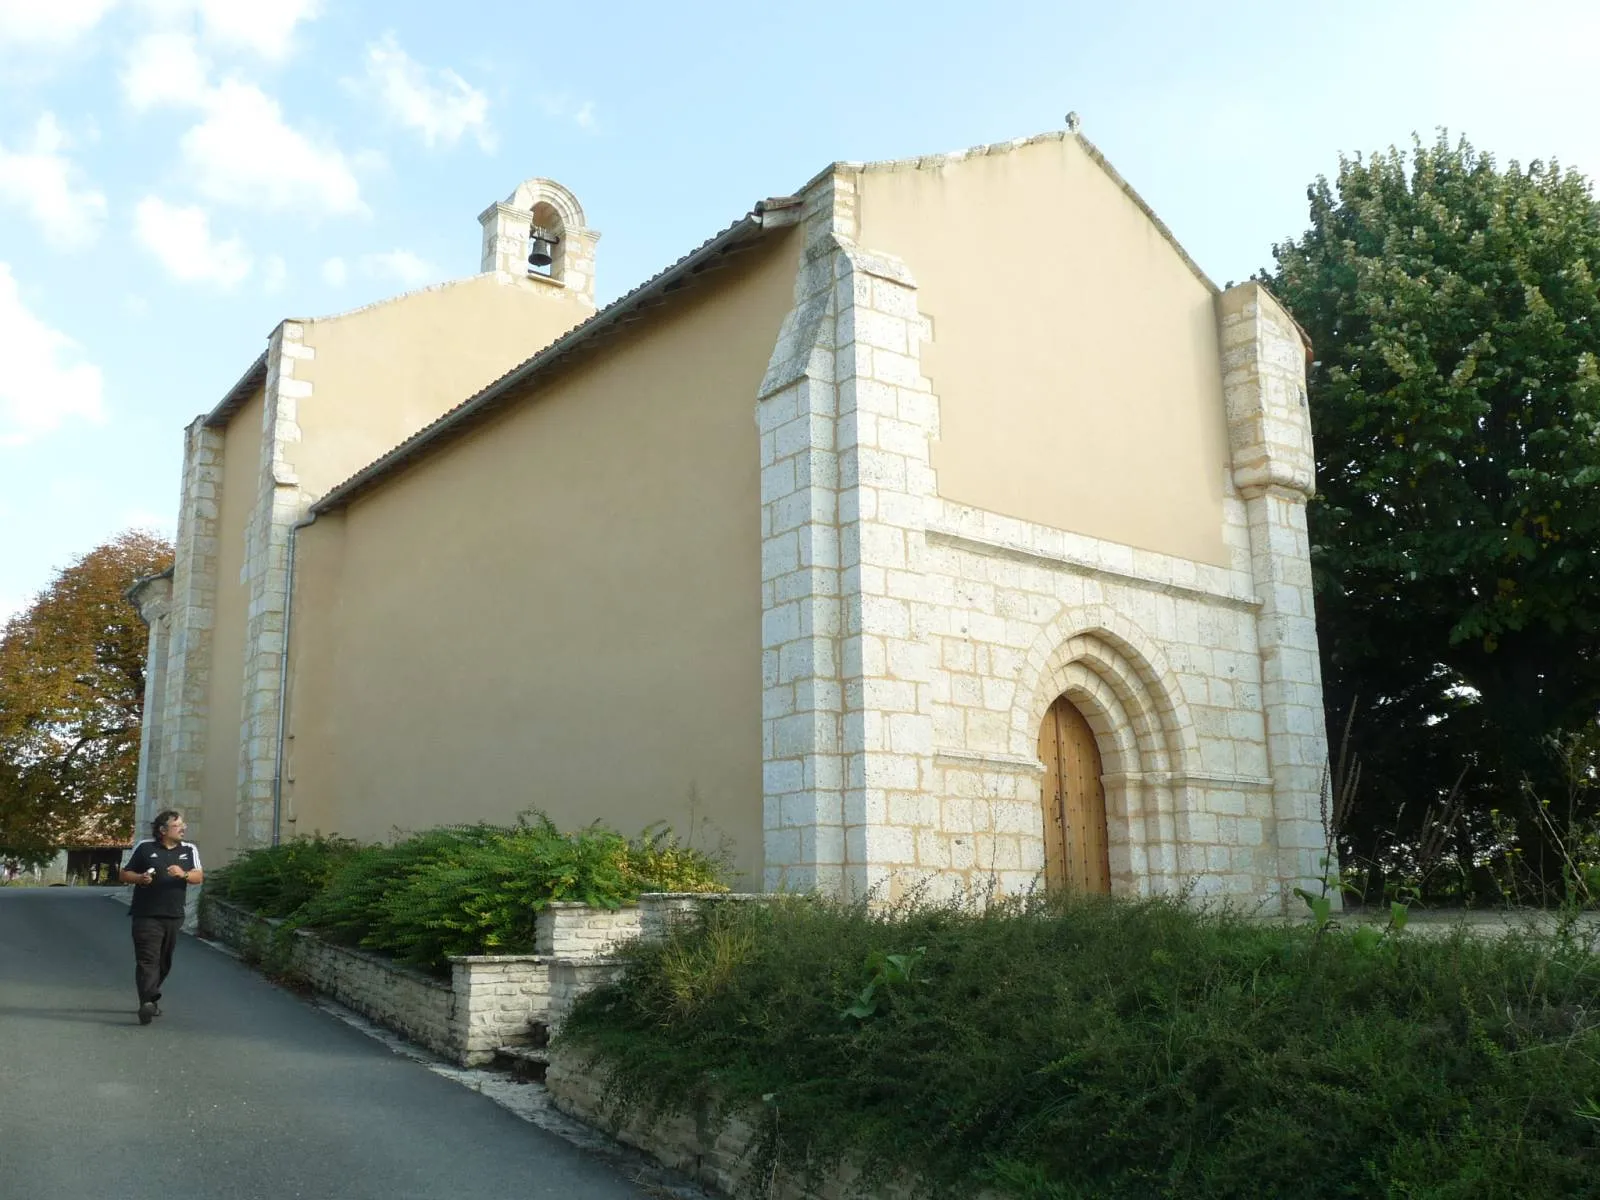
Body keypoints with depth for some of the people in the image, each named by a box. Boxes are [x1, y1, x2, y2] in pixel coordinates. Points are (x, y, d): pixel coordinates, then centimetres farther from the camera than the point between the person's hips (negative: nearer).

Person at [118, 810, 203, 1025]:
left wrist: (184, 874, -20)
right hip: (146, 916, -4)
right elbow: (124, 874, 8)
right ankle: (148, 1003, -20)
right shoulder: (144, 847, 3)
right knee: (147, 959, -13)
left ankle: (149, 999, 28)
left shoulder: (189, 850, 10)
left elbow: (199, 877, 1)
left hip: (173, 916, 4)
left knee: (164, 961, 12)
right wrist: (140, 878, -13)